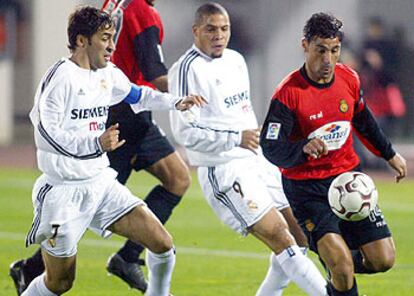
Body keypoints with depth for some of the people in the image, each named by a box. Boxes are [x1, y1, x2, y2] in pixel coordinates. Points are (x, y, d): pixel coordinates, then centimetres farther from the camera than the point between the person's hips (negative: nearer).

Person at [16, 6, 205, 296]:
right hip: (64, 192, -7)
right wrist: (96, 143, -35)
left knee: (163, 244, -3)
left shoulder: (108, 75, 8)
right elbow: (45, 134, -23)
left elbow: (137, 95, 29)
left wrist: (175, 103, 14)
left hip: (101, 183, 7)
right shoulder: (60, 77, -16)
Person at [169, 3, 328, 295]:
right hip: (224, 171, -9)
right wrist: (237, 139, -21)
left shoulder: (236, 60, 13)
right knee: (279, 237, -16)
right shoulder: (187, 69, -14)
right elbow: (185, 131, -19)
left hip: (257, 162, 9)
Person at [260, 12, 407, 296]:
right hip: (306, 186, -5)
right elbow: (271, 147, -23)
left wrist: (390, 154, 29)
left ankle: (339, 264, 30)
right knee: (342, 269, -21)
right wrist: (304, 149, -42)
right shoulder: (288, 93, -19)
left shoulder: (349, 79, -2)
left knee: (383, 260, 1)